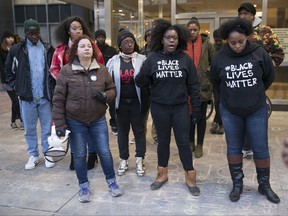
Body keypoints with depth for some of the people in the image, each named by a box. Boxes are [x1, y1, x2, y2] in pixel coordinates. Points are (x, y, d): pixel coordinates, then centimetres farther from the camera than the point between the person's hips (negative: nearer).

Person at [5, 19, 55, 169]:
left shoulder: (48, 49, 1)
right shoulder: (16, 49, 0)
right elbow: (9, 71, 9)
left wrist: (52, 88, 2)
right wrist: (17, 88, 2)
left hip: (45, 96, 0)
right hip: (27, 97, 0)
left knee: (47, 128, 8)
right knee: (30, 129, 10)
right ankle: (33, 156, 24)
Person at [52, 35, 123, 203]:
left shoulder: (102, 69, -1)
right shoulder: (66, 70, -7)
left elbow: (113, 90, 7)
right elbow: (58, 99, -7)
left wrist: (105, 95, -17)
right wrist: (60, 123, -11)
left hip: (98, 120, 1)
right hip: (75, 122, -1)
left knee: (105, 152, 8)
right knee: (80, 155, 10)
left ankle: (112, 181, 30)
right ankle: (84, 185, 30)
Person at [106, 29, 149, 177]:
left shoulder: (142, 59, -3)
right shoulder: (113, 61, 2)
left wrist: (147, 101, -16)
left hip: (138, 102, -1)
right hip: (121, 102, 2)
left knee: (139, 130, 8)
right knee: (122, 131, 12)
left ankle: (140, 160, 22)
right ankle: (123, 160, 26)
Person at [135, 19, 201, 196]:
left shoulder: (185, 59, -2)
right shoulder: (153, 58, -3)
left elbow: (193, 85, 0)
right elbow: (141, 83, -3)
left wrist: (197, 108, -2)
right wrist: (142, 77, -26)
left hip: (181, 107, 0)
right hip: (159, 108, 1)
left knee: (183, 142, 5)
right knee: (163, 141, 14)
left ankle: (190, 177, 19)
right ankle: (162, 173, 30)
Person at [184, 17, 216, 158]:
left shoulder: (206, 44, -1)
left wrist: (208, 73, -4)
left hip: (202, 86, -1)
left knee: (201, 116, 7)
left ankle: (199, 145, 18)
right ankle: (191, 142, 25)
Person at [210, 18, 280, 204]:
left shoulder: (259, 53, -12)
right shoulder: (220, 57, -10)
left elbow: (269, 77, 4)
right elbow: (215, 81, 8)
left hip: (257, 110, 0)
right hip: (230, 111, 1)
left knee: (261, 148, 7)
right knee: (233, 148, 10)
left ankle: (264, 185, 26)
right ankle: (237, 184, 27)